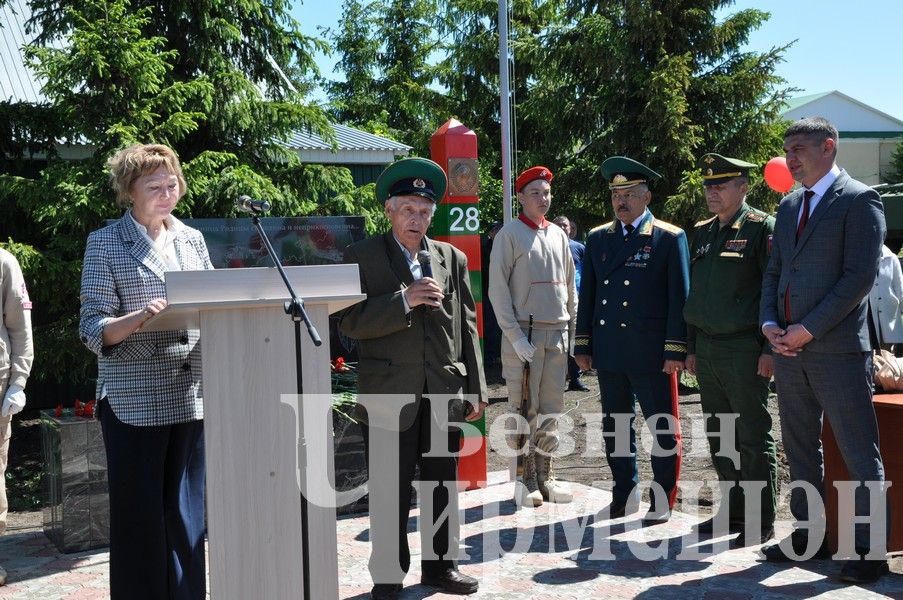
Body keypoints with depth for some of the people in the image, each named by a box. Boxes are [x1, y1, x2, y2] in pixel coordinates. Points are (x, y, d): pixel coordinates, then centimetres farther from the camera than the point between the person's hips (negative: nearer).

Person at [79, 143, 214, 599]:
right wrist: (137, 319, -25)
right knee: (139, 519, 0)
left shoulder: (192, 239, 13)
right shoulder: (106, 244, -1)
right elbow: (93, 329, -7)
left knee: (186, 515, 10)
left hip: (190, 396, 4)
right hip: (134, 401, -4)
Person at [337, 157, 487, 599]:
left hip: (444, 394, 3)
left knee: (443, 485, 13)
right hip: (389, 394, -3)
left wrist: (475, 389, 6)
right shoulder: (362, 257, 0)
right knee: (389, 493, 4)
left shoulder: (452, 258, 10)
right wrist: (404, 300, -20)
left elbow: (467, 326, 9)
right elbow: (350, 322, -9)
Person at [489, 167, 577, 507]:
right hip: (523, 334, -5)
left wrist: (572, 332, 11)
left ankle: (544, 476, 18)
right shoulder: (510, 234, -3)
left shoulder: (558, 235, 14)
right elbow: (498, 290, -8)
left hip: (557, 333, 6)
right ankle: (525, 480, 6)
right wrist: (515, 336, -14)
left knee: (551, 409, 9)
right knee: (523, 409, -1)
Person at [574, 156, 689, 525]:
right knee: (615, 425, 13)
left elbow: (680, 298, -5)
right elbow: (587, 294, 13)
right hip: (608, 352, 5)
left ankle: (662, 500, 15)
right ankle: (624, 493, 26)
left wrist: (675, 350, -11)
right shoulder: (598, 238, 11)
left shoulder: (669, 238, -2)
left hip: (651, 353, -5)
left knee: (663, 428, 3)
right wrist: (583, 346, 9)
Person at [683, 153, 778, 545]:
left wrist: (770, 349, -15)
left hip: (745, 350, -7)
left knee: (754, 439, 0)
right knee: (719, 437, 13)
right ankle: (734, 510, 26)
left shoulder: (762, 228, -6)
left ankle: (761, 522, 10)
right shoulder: (702, 232, 15)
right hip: (707, 351, 7)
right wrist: (691, 347, 15)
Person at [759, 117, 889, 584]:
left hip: (837, 349, -7)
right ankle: (808, 535, 25)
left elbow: (861, 276, -13)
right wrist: (769, 323, 1)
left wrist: (809, 329, -15)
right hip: (789, 348, 7)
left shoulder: (859, 200, -5)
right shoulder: (788, 206, 17)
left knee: (860, 455, 0)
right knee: (800, 449, 13)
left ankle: (869, 550, 9)